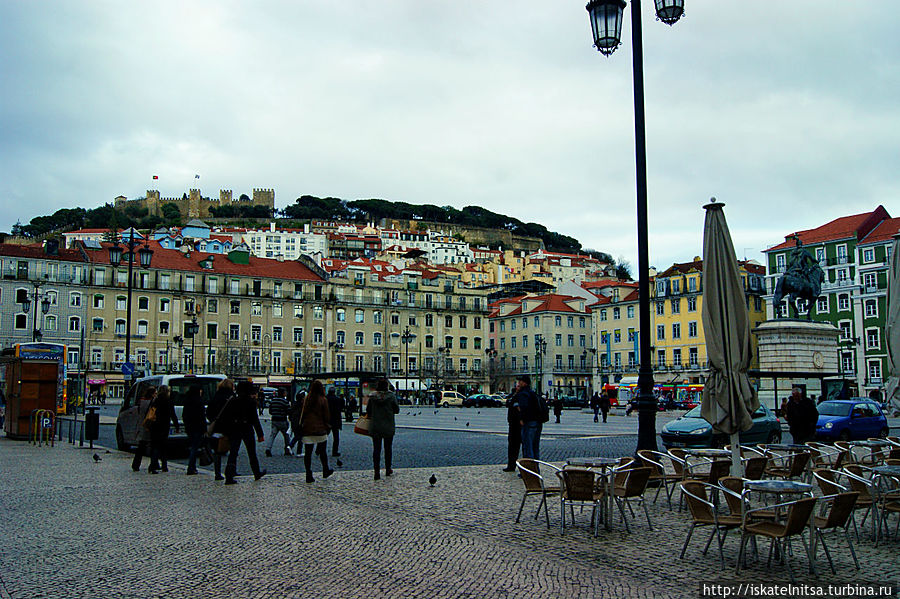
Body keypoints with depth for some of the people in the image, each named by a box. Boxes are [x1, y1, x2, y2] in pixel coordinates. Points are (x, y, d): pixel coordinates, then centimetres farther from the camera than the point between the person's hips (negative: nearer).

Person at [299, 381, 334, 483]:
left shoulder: (307, 399, 3)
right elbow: (326, 416, -4)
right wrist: (327, 425, 12)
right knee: (323, 451, 14)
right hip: (319, 429, -3)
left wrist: (301, 425, 17)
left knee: (307, 453, 3)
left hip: (307, 429, 3)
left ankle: (309, 475, 2)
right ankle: (325, 471, 26)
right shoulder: (323, 399, -7)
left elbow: (303, 413, 9)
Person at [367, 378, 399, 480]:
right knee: (388, 448, 14)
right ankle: (388, 470, 22)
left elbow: (368, 411, 2)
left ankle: (377, 472, -1)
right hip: (388, 428, -1)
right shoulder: (391, 396, -9)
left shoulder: (372, 397, -5)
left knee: (376, 449, 4)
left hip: (375, 427, 1)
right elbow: (397, 410, -2)